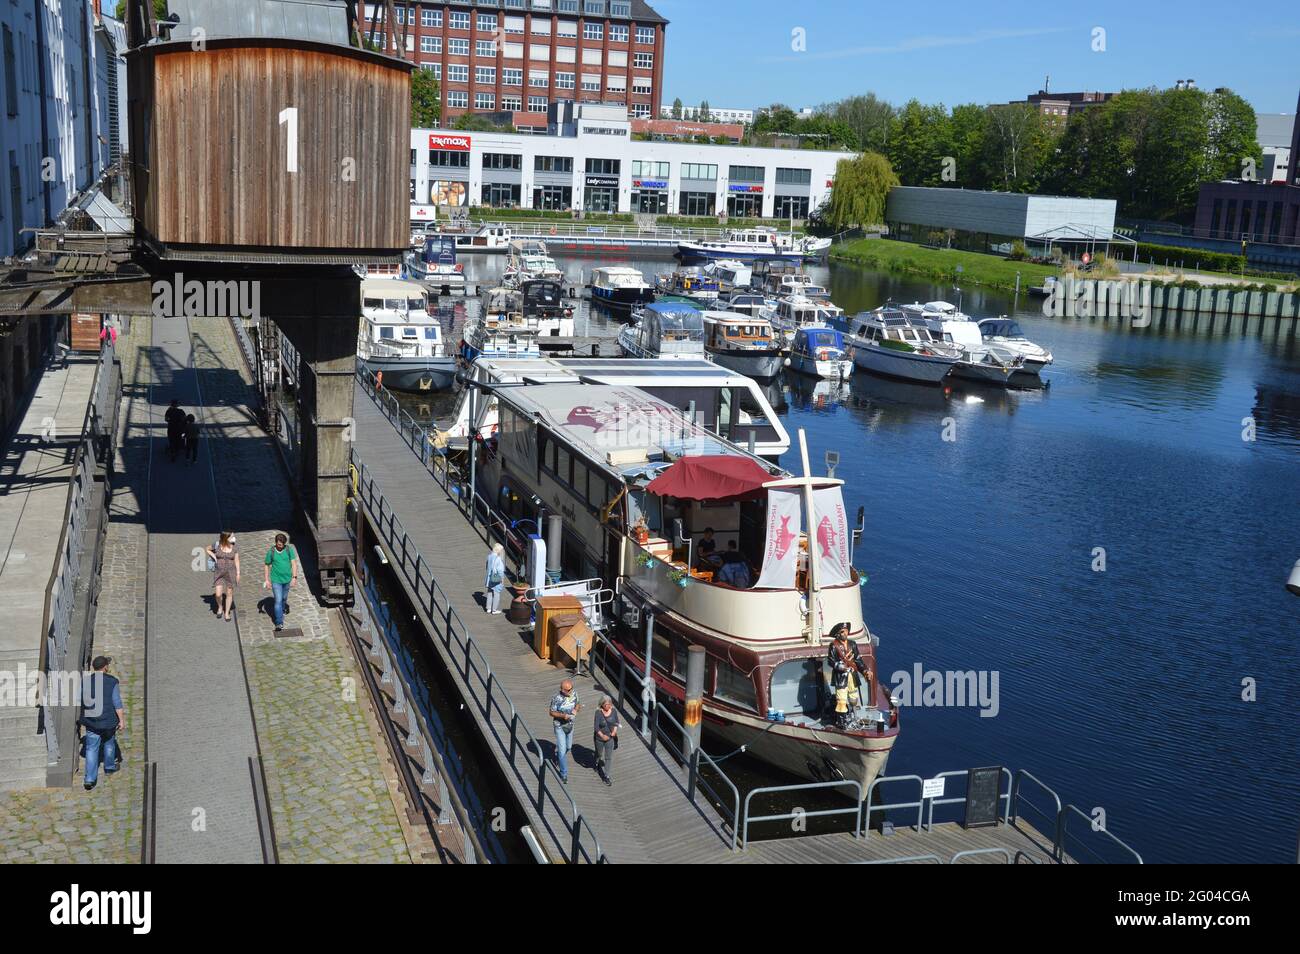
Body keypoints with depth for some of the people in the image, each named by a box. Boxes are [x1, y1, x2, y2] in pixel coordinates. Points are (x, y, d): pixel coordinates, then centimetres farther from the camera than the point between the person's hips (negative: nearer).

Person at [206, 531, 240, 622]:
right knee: (218, 594, -8)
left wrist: (238, 573, -1)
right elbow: (208, 549, 10)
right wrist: (214, 557, -5)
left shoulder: (234, 547, -6)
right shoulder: (217, 545, -10)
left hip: (230, 573, 1)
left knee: (229, 593, 7)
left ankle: (226, 613, 25)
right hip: (219, 573, -1)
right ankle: (220, 607, 25)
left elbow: (236, 561, 1)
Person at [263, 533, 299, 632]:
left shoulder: (289, 550, -7)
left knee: (284, 598, 20)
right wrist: (266, 580, -2)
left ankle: (281, 612, 50)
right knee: (278, 600, -10)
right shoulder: (271, 552, -9)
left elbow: (294, 563, -8)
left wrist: (294, 577, -15)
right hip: (276, 580, -2)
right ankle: (279, 623, -12)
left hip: (287, 579, 2)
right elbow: (267, 566, 0)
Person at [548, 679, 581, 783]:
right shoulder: (557, 699, -24)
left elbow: (578, 704, 7)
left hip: (570, 725, 5)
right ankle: (564, 774, 6)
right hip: (560, 727, -5)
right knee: (562, 749, -5)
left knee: (568, 747, 23)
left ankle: (557, 757, 53)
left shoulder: (574, 694, -11)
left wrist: (576, 709, -16)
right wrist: (563, 715, -30)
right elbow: (552, 712, -14)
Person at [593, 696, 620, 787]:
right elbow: (596, 727, -22)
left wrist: (615, 730, -12)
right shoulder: (598, 713, -22)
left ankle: (608, 777, 10)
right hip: (600, 738, -2)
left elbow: (616, 722, 6)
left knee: (609, 757, 3)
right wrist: (602, 736, -33)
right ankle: (597, 764, 55)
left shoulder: (613, 711, -11)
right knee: (599, 754, 23)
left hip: (610, 738, 2)